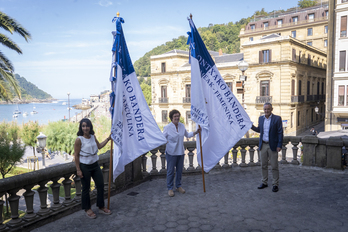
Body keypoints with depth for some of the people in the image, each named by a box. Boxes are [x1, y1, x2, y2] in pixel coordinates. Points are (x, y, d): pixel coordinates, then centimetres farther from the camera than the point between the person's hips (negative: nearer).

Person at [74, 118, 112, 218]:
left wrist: (108, 138, 14)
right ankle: (87, 209, 27)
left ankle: (101, 207, 27)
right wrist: (78, 170, -14)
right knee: (86, 188, 7)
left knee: (100, 185, 11)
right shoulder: (79, 140, -16)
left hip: (95, 165, 6)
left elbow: (99, 146, 19)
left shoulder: (93, 137, 3)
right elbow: (76, 155, -13)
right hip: (84, 167, -6)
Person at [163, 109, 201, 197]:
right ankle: (170, 188, 17)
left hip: (180, 152, 5)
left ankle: (178, 186, 30)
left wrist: (196, 132, 10)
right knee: (170, 171, 2)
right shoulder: (167, 127, -10)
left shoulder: (182, 126, 5)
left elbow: (187, 135, 19)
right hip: (171, 153, -5)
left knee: (179, 170, 13)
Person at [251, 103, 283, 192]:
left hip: (272, 146, -4)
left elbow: (280, 133, -7)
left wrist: (279, 145, -12)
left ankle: (275, 184, 15)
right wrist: (251, 126, 1)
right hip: (263, 145, 5)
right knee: (263, 165, 12)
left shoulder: (277, 118, -7)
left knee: (274, 166, 3)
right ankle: (264, 182, 25)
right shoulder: (261, 118, 8)